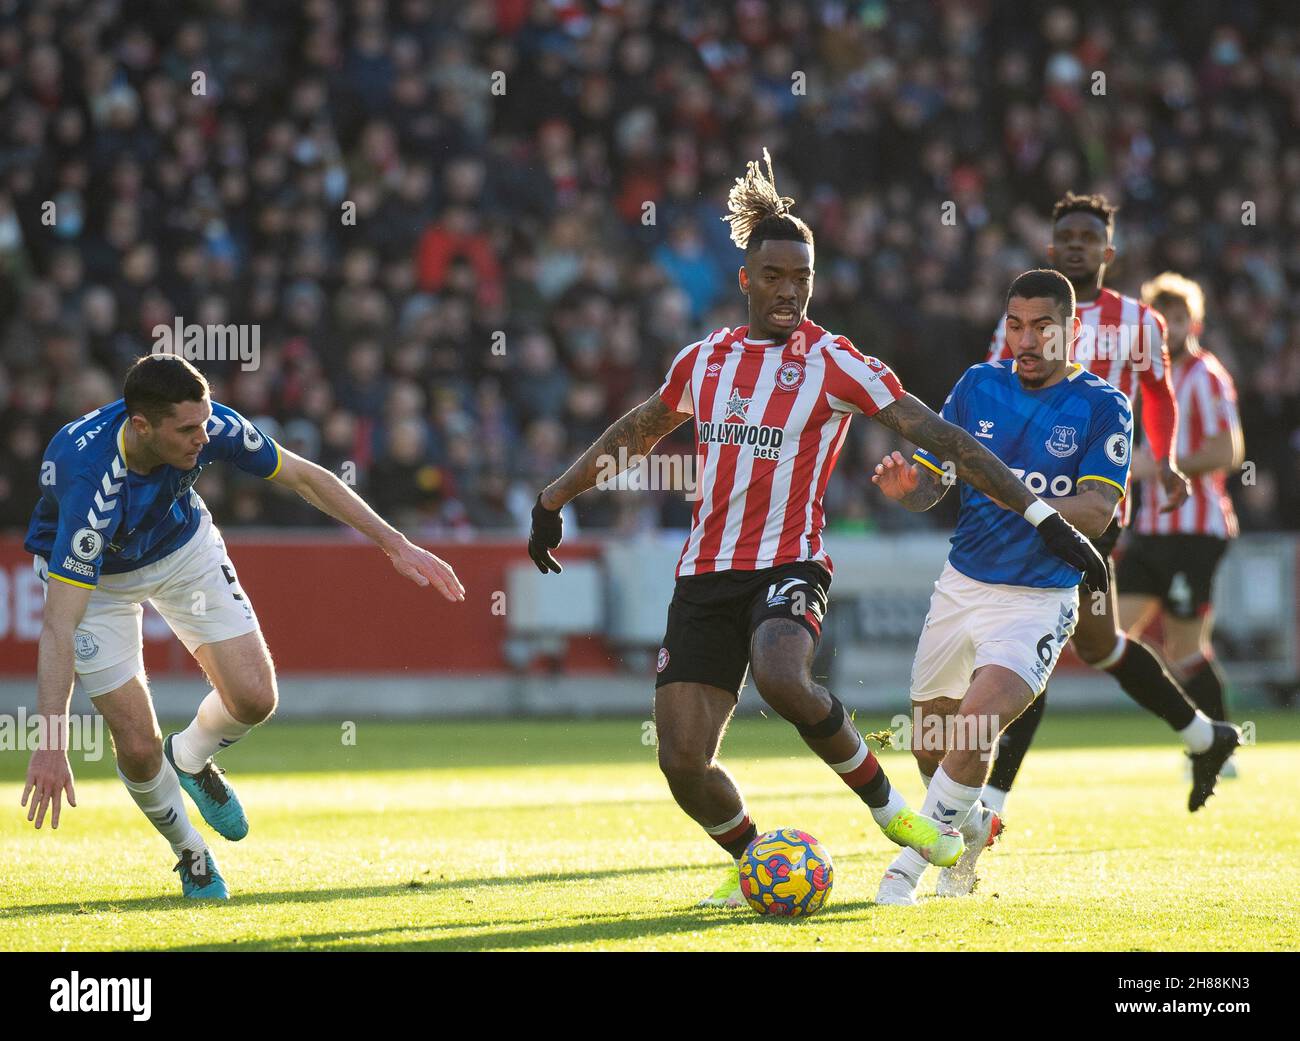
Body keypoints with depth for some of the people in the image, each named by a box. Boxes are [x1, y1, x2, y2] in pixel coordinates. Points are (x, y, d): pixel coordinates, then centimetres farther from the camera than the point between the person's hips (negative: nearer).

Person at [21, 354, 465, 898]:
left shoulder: (208, 424, -29)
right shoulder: (91, 481, -43)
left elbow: (303, 476, -11)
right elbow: (59, 625, -43)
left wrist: (395, 544, -12)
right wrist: (51, 745, -49)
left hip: (181, 544, 4)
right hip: (91, 574, -4)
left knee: (254, 697, -8)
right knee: (138, 747, -9)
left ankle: (189, 760, 27)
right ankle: (190, 853, 22)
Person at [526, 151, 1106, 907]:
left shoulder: (834, 363, -3)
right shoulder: (705, 360, 11)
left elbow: (942, 439, -8)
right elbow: (635, 435, 29)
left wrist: (1043, 518, -14)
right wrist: (553, 500, 37)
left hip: (789, 567, -4)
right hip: (706, 574, 4)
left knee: (783, 680, -37)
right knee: (683, 761, -8)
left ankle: (888, 807, -12)